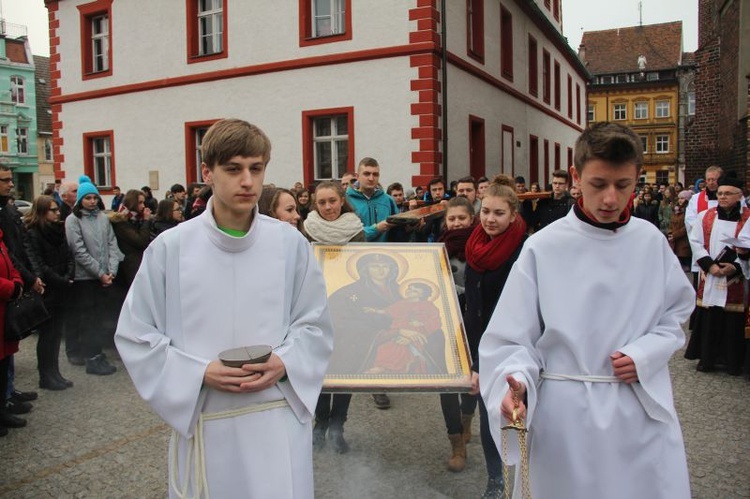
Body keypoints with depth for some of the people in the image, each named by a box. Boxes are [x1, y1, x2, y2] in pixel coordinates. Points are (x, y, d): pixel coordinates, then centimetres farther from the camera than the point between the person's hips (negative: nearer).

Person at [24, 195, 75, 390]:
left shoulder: (59, 230, 11)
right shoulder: (33, 234, -9)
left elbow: (69, 257, 8)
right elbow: (38, 266, -15)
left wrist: (68, 277, -8)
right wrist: (61, 281, -14)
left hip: (61, 290, 6)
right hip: (47, 291, -6)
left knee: (56, 333, 11)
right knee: (47, 334, 2)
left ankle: (54, 373, 20)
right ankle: (46, 376, 12)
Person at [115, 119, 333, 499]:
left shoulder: (290, 243, -3)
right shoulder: (169, 247, -6)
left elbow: (314, 324, 5)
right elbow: (136, 335, -1)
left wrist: (284, 362, -13)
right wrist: (200, 373, -13)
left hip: (279, 421, 1)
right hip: (203, 423, 0)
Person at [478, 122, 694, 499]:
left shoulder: (650, 242, 1)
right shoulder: (545, 248, -10)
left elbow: (675, 315, 11)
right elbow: (512, 337, -10)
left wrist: (644, 355, -7)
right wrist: (516, 383, -28)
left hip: (643, 411, 3)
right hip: (566, 415, -3)